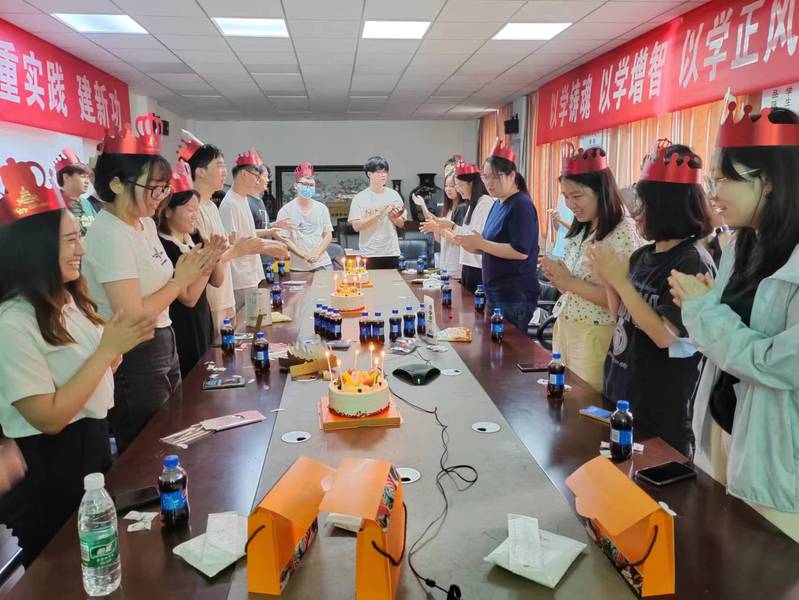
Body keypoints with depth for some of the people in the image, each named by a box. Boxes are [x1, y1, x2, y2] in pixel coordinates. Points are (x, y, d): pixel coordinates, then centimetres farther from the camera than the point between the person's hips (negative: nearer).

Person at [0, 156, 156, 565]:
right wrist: (107, 349, -26)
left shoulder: (67, 301, 3)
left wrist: (122, 345, -8)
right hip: (48, 468, -8)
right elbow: (50, 418, -25)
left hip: (92, 443, 8)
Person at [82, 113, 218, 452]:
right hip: (133, 360, -9)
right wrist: (180, 281, -15)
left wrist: (194, 269, -5)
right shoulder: (110, 235, -21)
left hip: (162, 345, 9)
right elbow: (132, 315, -24)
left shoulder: (145, 223, 6)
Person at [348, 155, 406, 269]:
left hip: (391, 253, 2)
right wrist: (379, 214, -16)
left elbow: (401, 224, 10)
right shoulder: (360, 198, -2)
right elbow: (356, 226, -10)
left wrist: (393, 216, -11)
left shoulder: (393, 195, 5)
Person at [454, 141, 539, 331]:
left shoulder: (522, 205, -15)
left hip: (515, 296, -9)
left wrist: (481, 243, -20)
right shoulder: (497, 204, 12)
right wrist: (475, 246, -1)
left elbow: (521, 251, -23)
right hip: (494, 293, 9)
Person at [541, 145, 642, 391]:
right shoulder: (580, 230, 9)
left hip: (595, 338, -7)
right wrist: (557, 278, -5)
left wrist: (571, 282, -22)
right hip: (564, 330, 7)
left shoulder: (623, 231, -14)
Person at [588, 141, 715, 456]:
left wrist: (622, 281, -22)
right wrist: (608, 281, -5)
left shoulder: (693, 261, -17)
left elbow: (665, 335, -23)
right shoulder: (643, 255, 3)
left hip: (661, 404, -7)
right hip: (620, 387, 7)